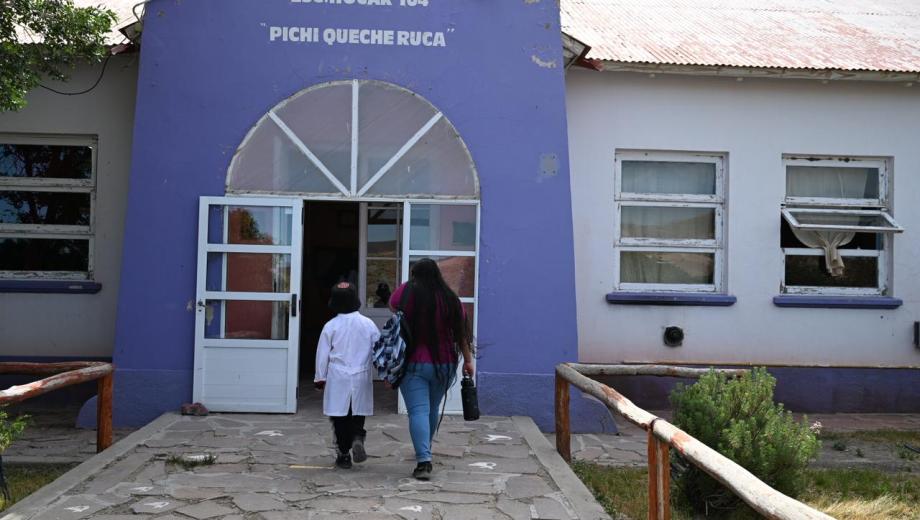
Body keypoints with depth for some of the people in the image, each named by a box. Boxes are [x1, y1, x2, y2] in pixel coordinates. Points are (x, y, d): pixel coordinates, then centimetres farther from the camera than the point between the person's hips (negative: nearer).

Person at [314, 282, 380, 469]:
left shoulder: (331, 326, -4)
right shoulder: (368, 324, 0)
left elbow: (322, 354, 1)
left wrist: (320, 377, 11)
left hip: (338, 379, -1)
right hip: (361, 378, 1)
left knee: (340, 418, 7)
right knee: (358, 414, 15)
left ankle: (344, 454, 9)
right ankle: (357, 438, -10)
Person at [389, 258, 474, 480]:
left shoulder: (406, 293, -7)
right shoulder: (451, 299, -1)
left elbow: (392, 306, 14)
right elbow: (461, 332, 2)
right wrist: (468, 360, 10)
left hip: (414, 364, -3)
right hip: (444, 365, 3)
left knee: (418, 411, -5)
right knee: (433, 408, 21)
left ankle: (424, 461, -17)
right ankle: (425, 450, 39)